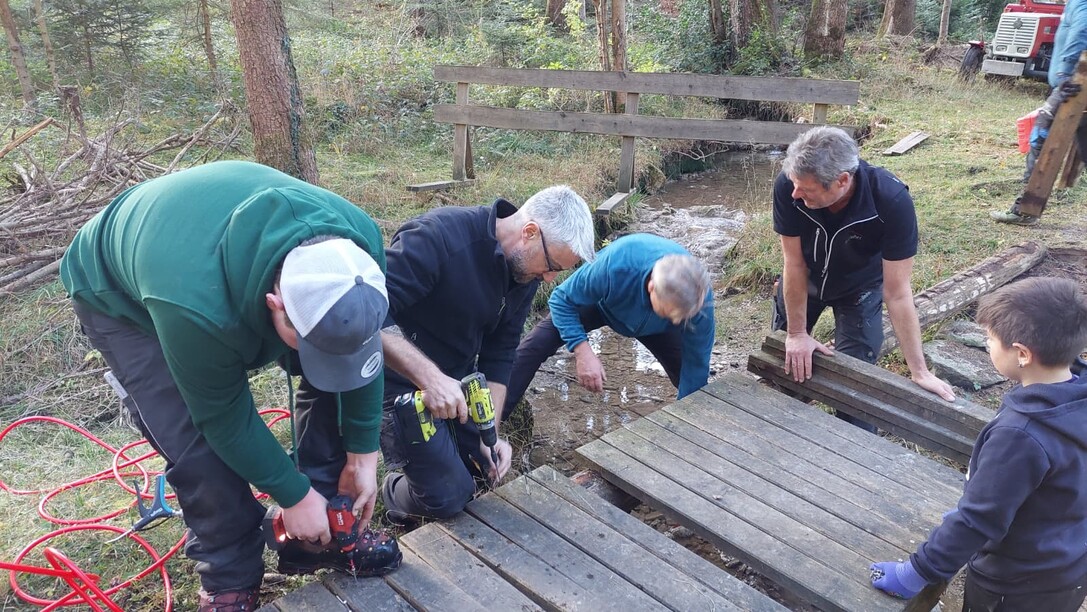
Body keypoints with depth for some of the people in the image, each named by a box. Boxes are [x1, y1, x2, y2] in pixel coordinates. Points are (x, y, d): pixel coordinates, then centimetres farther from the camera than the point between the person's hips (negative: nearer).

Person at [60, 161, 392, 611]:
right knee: (199, 446, -18)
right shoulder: (196, 307, -46)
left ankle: (320, 538, 9)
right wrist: (292, 495, -17)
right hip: (120, 296, -4)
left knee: (331, 377, -8)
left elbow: (362, 348, -16)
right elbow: (225, 417, -28)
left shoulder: (356, 240, -32)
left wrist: (363, 454, -11)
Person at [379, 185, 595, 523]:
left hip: (458, 378, 8)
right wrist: (430, 377, -43)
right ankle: (396, 491, 26)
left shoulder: (526, 272, -6)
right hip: (404, 384, -7)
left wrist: (491, 433, -8)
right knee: (450, 495, -4)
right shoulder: (438, 236, -31)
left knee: (485, 466, 15)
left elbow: (498, 355, -1)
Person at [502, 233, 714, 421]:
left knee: (689, 375, -10)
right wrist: (582, 351, -39)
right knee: (536, 344, -17)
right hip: (600, 302, -1)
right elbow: (562, 299, -28)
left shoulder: (698, 296, -38)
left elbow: (697, 363, -24)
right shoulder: (615, 266, -46)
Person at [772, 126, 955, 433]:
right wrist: (797, 334, -16)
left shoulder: (892, 200, -38)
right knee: (787, 362, 13)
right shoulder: (787, 186, -35)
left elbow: (898, 293, -32)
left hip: (860, 286, -2)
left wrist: (919, 372, -30)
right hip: (805, 279, 2)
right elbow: (794, 263, -24)